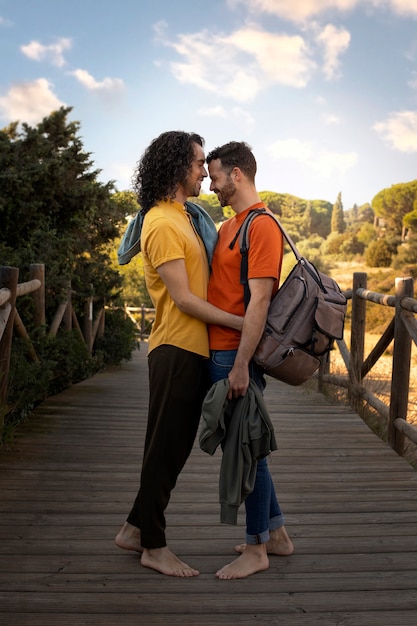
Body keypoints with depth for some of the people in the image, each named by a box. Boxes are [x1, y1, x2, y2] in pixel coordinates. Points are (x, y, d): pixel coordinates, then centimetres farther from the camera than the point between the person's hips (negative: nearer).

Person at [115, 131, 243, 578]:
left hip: (193, 348, 10)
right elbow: (182, 298, -18)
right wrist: (241, 322, -16)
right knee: (166, 446, 2)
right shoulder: (162, 223, -15)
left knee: (175, 445, 16)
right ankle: (154, 546, 18)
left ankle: (135, 529, 30)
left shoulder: (181, 216, 17)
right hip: (176, 350, -10)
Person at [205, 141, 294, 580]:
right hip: (218, 351, 10)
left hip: (236, 354, -10)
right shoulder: (228, 227, 17)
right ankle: (275, 534, 30)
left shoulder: (262, 226, -13)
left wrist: (241, 364, -22)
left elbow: (259, 301, -19)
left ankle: (256, 550, 16)